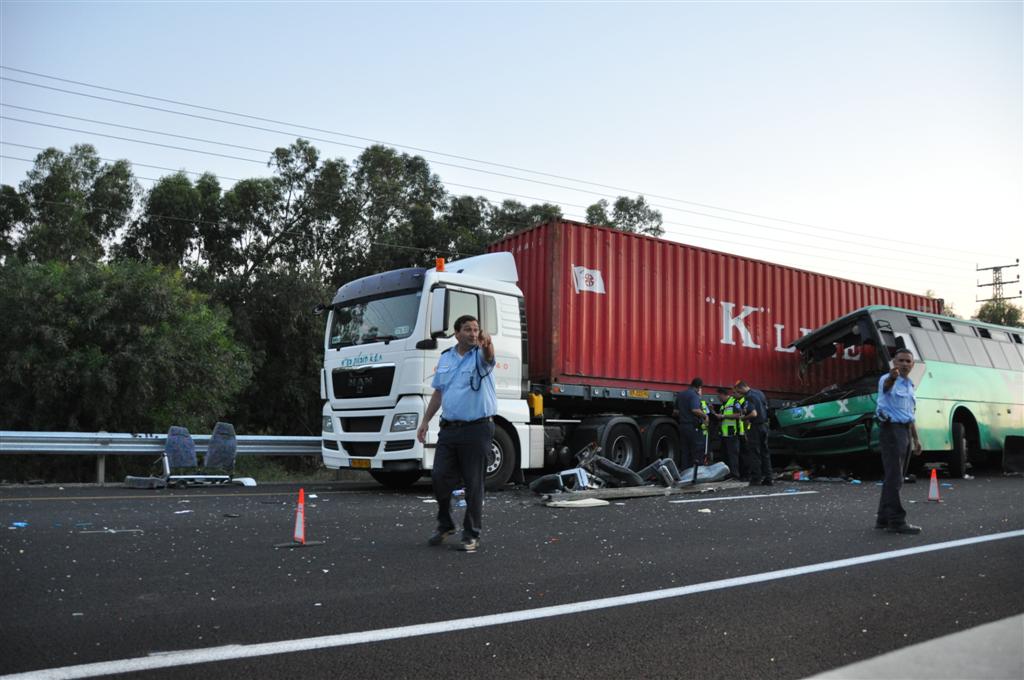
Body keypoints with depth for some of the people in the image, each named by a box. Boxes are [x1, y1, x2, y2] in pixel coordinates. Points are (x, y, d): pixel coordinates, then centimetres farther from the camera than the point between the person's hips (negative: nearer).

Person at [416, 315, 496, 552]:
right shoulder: (445, 358, 12)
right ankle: (445, 525, 24)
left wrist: (486, 343, -52)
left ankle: (471, 535, 12)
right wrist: (425, 422, 14)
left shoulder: (480, 355, -3)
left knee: (474, 485, 1)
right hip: (449, 428, 4)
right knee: (439, 478, 3)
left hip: (477, 428, -4)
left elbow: (489, 356, -29)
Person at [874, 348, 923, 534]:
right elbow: (887, 385, -36)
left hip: (905, 431, 9)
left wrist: (916, 439, 22)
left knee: (894, 477, 11)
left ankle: (884, 518, 17)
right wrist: (892, 377, -59)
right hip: (891, 430, -9)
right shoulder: (888, 380, -9)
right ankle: (896, 521, -10)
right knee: (894, 477, -11)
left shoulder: (909, 385, 19)